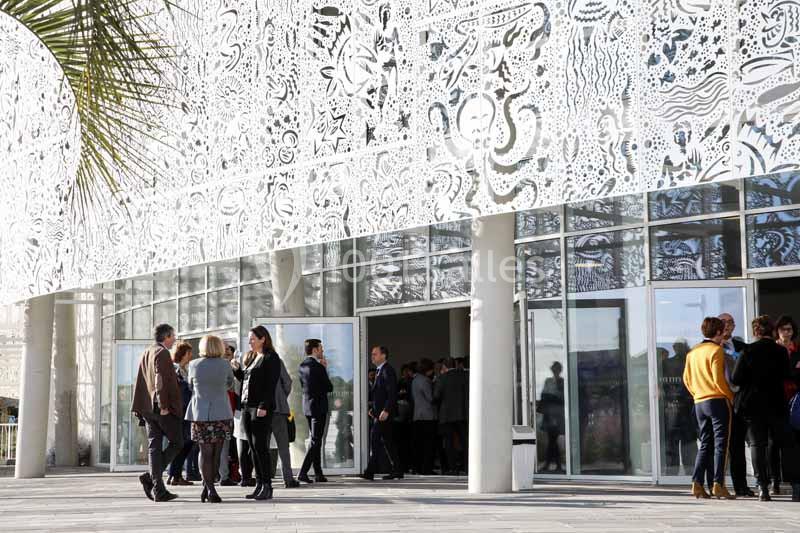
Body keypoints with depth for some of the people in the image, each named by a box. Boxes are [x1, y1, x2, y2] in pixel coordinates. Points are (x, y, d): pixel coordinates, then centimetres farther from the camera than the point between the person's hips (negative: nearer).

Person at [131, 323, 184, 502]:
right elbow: (160, 380, -18)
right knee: (177, 443, 1)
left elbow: (140, 383, 16)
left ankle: (158, 490, 4)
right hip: (165, 408, -8)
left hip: (148, 408, 8)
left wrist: (137, 407, 18)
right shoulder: (162, 353, -10)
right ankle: (150, 477, -9)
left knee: (154, 447, 6)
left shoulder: (146, 354, 16)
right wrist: (163, 405, -20)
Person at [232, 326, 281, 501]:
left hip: (261, 408, -8)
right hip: (247, 407, 8)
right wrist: (237, 369, 5)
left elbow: (270, 385, -14)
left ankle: (267, 486, -6)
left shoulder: (271, 358, -6)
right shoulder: (250, 357, 18)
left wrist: (263, 406, -21)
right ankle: (259, 484, 12)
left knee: (260, 446, -9)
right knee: (253, 447, 8)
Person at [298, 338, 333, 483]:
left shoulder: (302, 365, 8)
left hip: (307, 406, 8)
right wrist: (325, 369, 5)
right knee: (315, 441, -5)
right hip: (318, 406, -8)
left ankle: (318, 474, 17)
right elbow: (329, 387, -11)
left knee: (315, 440, 14)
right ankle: (303, 472, -12)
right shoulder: (318, 366, -16)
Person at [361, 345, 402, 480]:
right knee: (387, 440, 11)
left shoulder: (387, 370, -12)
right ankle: (397, 470, 16)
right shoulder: (379, 371, 18)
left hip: (384, 412, -10)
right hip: (379, 412, 10)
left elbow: (392, 393, -19)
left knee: (374, 439, -12)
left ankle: (370, 472, -12)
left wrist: (386, 411, -25)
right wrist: (373, 408, 13)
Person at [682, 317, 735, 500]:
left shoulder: (693, 352, 12)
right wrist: (731, 397, -5)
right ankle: (718, 485, -8)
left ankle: (697, 483, 4)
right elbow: (718, 379, -15)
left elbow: (686, 378, 12)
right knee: (721, 443, -3)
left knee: (705, 444, 11)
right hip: (718, 400, -7)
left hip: (699, 403, 7)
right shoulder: (716, 350, -9)